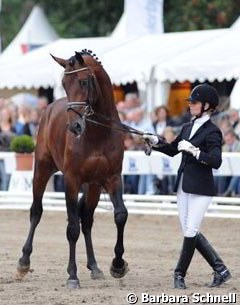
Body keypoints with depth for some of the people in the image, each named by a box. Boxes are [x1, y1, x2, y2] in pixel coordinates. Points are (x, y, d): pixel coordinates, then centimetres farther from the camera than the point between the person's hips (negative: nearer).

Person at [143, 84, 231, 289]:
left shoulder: (212, 132, -11)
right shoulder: (187, 128, 12)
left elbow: (216, 161, -22)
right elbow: (172, 150, 24)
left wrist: (194, 150, -30)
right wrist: (155, 141, 9)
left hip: (201, 189, -8)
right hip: (183, 186, 8)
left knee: (191, 232, -6)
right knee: (190, 233, 9)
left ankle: (180, 274, 5)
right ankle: (220, 270, 16)